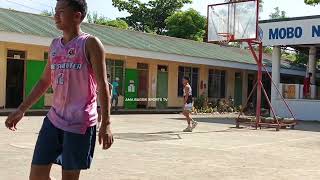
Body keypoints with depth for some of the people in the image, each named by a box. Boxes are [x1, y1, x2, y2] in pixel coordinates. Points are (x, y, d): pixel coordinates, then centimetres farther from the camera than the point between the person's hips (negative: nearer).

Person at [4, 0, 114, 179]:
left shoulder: (90, 43, -6)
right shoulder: (55, 44, 12)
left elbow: (102, 85, -11)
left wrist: (106, 123, -18)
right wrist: (21, 110, 19)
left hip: (80, 122, -6)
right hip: (54, 119, 7)